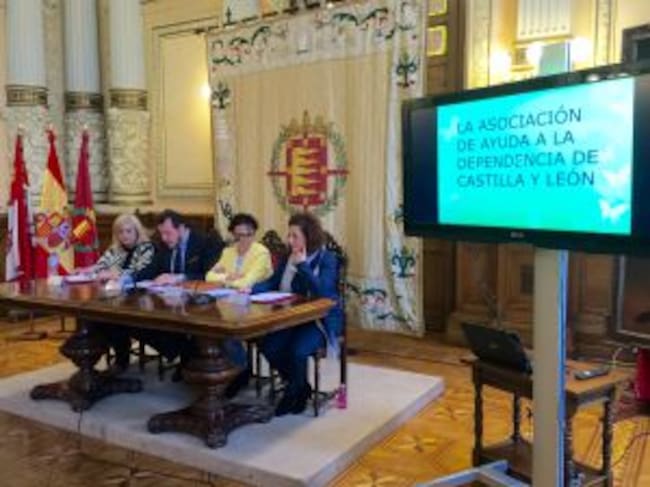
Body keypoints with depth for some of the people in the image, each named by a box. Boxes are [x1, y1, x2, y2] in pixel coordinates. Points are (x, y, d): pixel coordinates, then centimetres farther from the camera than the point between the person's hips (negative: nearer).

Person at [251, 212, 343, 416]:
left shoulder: (327, 259, -10)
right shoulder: (289, 257, 9)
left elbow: (323, 291, -25)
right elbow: (272, 282, 5)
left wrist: (302, 265, -22)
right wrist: (251, 289, -13)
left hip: (320, 319, -6)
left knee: (297, 351, -30)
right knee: (269, 347, -18)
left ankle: (293, 393, 5)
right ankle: (301, 388, 8)